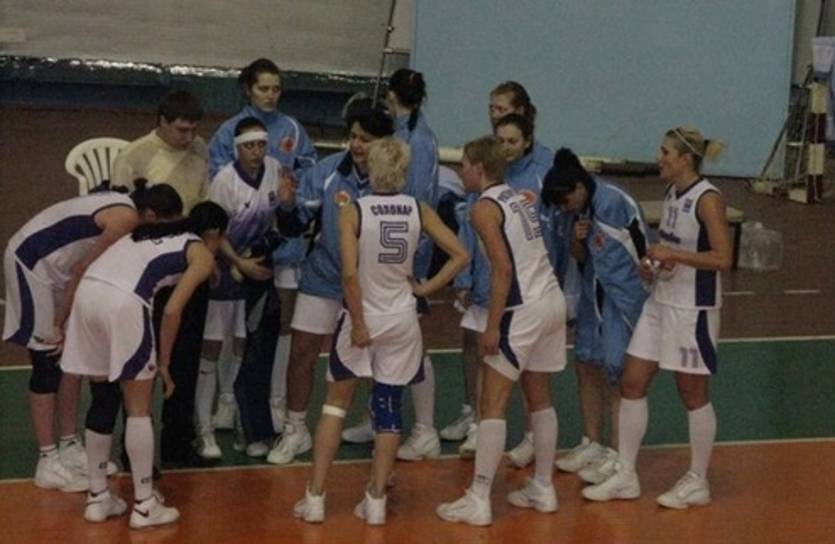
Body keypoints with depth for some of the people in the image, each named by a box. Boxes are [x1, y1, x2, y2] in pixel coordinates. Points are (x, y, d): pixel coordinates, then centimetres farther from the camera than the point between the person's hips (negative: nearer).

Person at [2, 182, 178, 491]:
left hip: (53, 266, 10)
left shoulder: (123, 207, 7)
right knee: (48, 364, -6)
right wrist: (59, 324, -12)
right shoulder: (126, 218, -21)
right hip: (30, 262, -10)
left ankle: (70, 447, 20)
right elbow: (83, 270, -19)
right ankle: (48, 464, -2)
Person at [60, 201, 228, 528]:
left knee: (103, 400, 18)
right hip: (123, 301, -6)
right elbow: (172, 310, 1)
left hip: (87, 291, 6)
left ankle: (97, 497, 24)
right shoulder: (202, 255, 14)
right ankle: (144, 505, 9)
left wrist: (62, 322, 32)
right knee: (139, 408, 6)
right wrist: (164, 363, 10)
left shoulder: (151, 233, 33)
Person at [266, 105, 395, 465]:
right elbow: (295, 227, -7)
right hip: (324, 277, 2)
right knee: (302, 354, 4)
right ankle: (295, 431, 21)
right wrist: (288, 206, -26)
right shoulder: (327, 172, -11)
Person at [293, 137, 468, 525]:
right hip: (402, 321, 2)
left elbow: (350, 274, -20)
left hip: (364, 319, -2)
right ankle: (376, 501, 12)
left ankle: (315, 497, 11)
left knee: (336, 402, 13)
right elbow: (459, 255, -4)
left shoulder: (353, 212, -12)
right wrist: (425, 288, 1)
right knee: (389, 408, 10)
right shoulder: (419, 211, -3)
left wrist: (359, 325, -12)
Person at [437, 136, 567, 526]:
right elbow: (530, 255, 14)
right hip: (552, 299, 8)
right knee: (540, 399, 17)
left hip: (524, 308, -8)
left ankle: (479, 500, -5)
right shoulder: (520, 198, 15)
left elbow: (503, 268, -17)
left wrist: (492, 326, -15)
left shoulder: (485, 207, -9)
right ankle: (543, 489, 24)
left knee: (493, 404, -5)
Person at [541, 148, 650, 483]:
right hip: (594, 295, 8)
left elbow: (643, 248, -13)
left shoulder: (615, 203, -19)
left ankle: (616, 455, 5)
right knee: (587, 366, 12)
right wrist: (577, 239, -7)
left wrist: (646, 287, -8)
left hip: (623, 297, -8)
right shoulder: (582, 210, 6)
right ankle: (591, 445, 25)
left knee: (616, 374, -3)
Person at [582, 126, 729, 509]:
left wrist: (672, 255, -22)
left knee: (692, 393, 3)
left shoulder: (707, 199, -16)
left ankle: (697, 482, 17)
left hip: (693, 309, -9)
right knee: (632, 384, 7)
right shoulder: (671, 194, 9)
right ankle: (625, 476, 15)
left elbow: (722, 258, -21)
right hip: (661, 302, 9)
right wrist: (653, 263, 4)